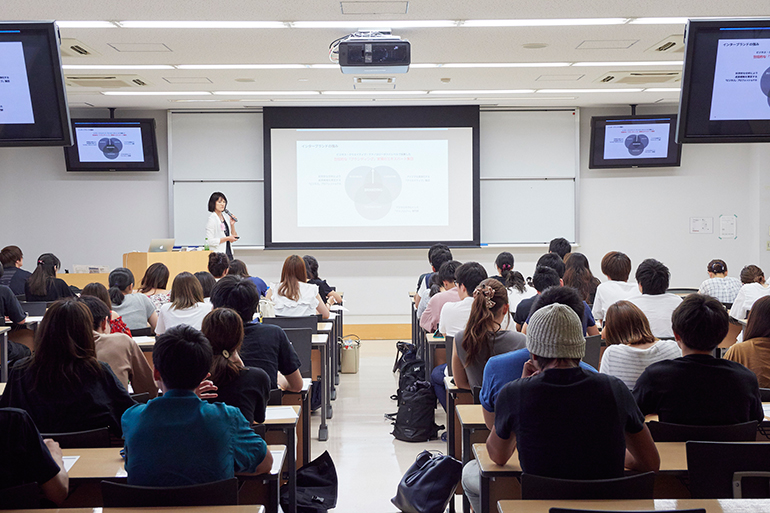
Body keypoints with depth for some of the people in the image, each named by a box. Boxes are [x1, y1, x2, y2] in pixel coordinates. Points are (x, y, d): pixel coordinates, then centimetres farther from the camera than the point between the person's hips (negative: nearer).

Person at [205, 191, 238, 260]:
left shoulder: (226, 217, 12)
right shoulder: (211, 219, -8)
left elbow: (233, 237, 16)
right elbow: (210, 241, -15)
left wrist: (232, 225, 1)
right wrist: (227, 238, -13)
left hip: (229, 254, 6)